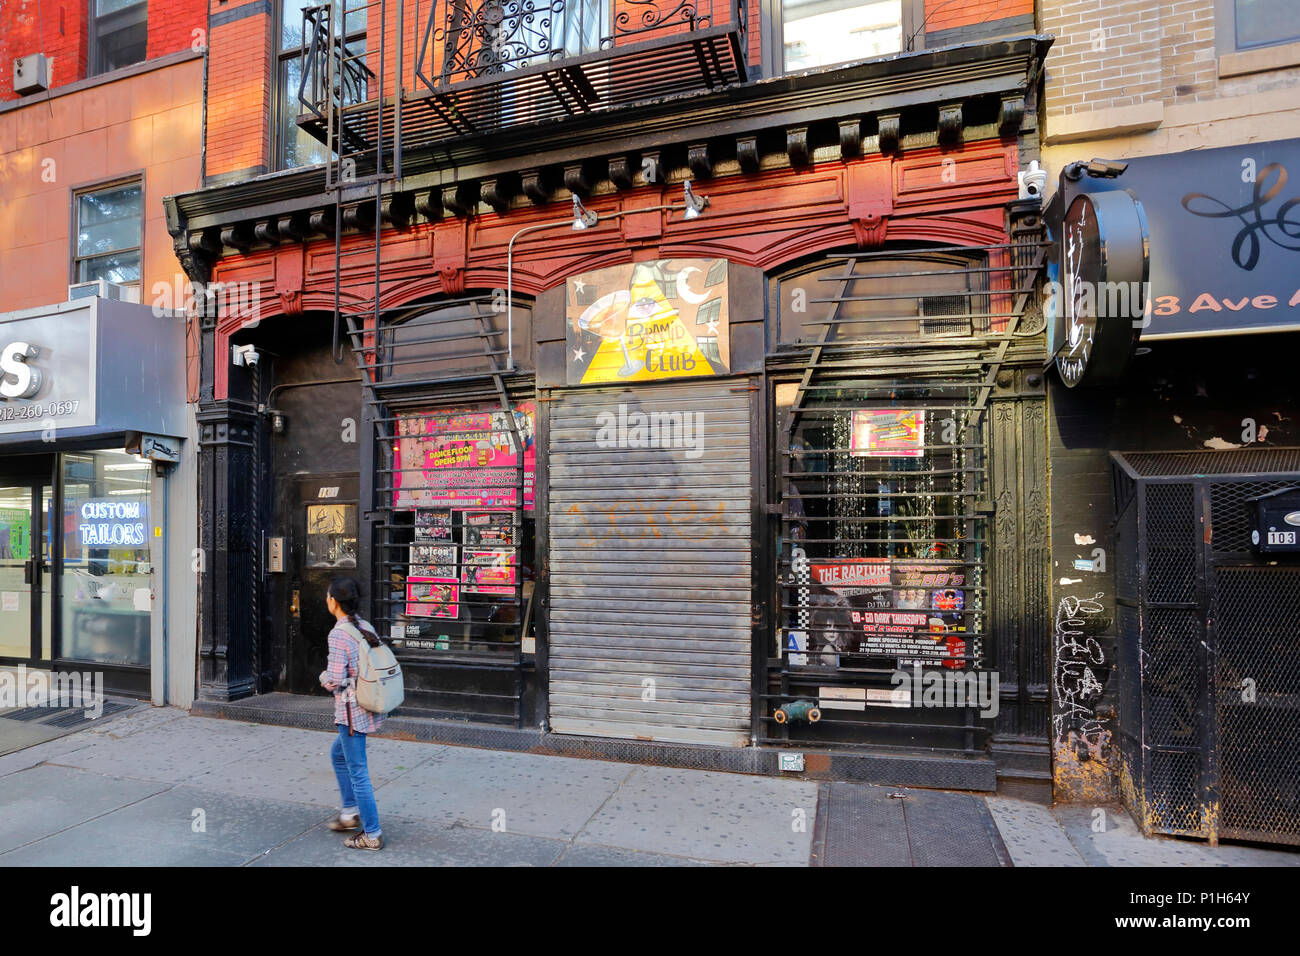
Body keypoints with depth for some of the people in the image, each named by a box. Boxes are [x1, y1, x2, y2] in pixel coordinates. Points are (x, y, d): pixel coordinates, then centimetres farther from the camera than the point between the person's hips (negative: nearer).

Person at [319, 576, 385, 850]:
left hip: (351, 711, -8)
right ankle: (351, 812, 36)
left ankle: (372, 835, 15)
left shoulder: (338, 634, -19)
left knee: (357, 772, 4)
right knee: (338, 753, 28)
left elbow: (335, 680, -20)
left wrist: (323, 676, 0)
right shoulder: (366, 628, 4)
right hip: (371, 708, 8)